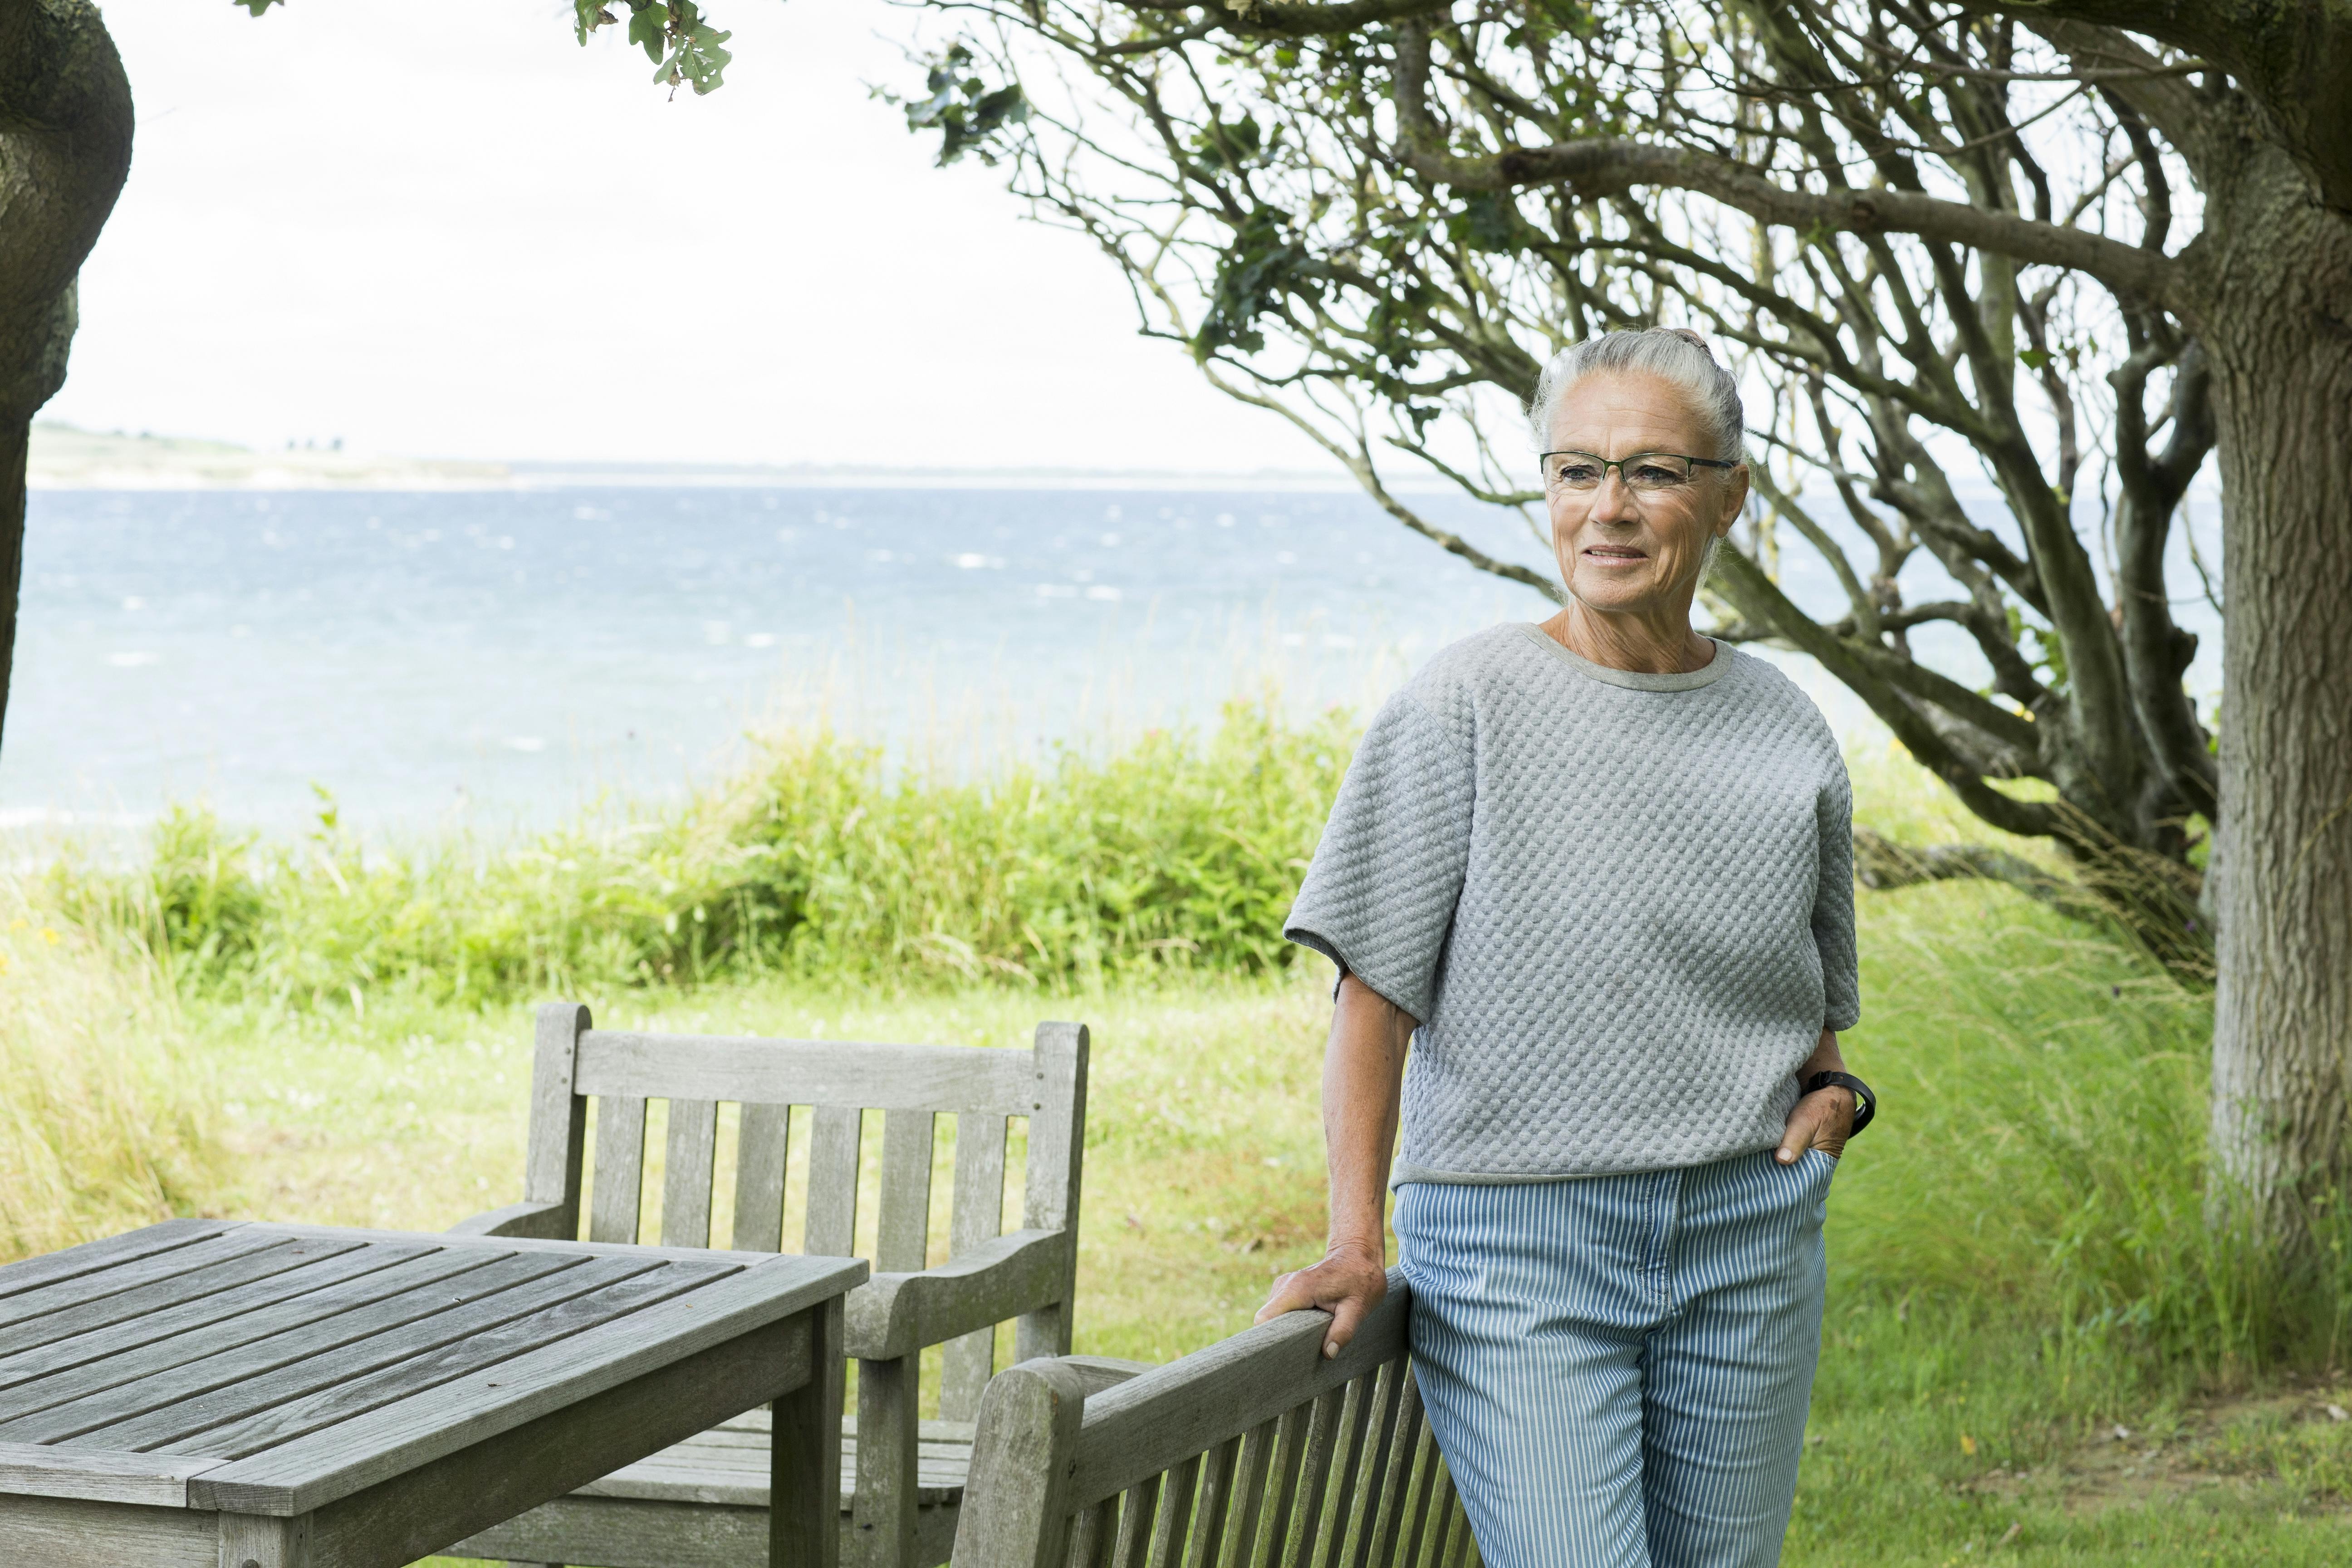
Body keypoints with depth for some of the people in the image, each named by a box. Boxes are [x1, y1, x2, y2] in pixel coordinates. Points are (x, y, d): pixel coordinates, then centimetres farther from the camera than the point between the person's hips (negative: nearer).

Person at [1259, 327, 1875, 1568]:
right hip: (1515, 1238, -4)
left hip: (1747, 1231, 4)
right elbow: (1376, 995, -6)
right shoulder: (1467, 702, -5)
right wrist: (1356, 1242, -13)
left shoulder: (1785, 733, 7)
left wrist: (1829, 1093, 1)